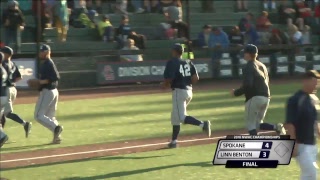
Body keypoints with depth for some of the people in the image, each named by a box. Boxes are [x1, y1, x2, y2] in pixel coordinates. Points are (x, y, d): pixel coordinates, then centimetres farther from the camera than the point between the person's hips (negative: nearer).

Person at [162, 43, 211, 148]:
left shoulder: (172, 63, -9)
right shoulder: (188, 63, 10)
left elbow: (168, 79, -17)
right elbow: (196, 78, 3)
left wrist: (164, 85, 4)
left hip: (178, 91, -8)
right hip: (189, 91, 8)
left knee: (181, 117, -12)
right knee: (175, 116, 18)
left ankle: (202, 124, -32)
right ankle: (174, 141, 22)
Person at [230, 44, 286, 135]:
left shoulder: (248, 67, -10)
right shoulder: (262, 66, 17)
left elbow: (247, 85, -21)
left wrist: (236, 93, -8)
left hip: (254, 98, -8)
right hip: (266, 98, 8)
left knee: (251, 125, 0)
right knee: (257, 124, 18)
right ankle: (276, 127, -5)